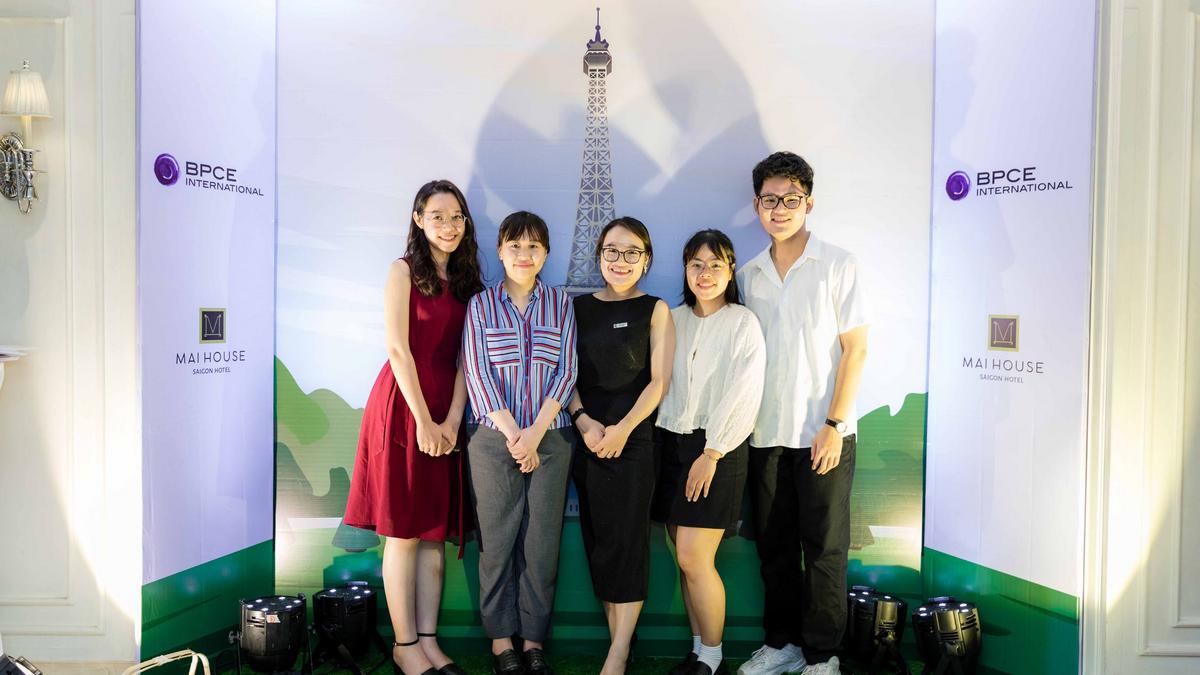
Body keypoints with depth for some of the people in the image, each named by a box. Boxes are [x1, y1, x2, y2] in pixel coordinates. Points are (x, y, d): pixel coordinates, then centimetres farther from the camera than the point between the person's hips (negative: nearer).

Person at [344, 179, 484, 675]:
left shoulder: (466, 279, 13)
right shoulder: (404, 271, -3)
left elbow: (464, 356, 5)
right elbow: (398, 349, -10)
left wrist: (453, 419, -7)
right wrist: (423, 420, -13)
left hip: (447, 413, 5)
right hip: (403, 403, -5)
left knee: (436, 531, 8)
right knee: (403, 531, 0)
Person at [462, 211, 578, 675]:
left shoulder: (560, 303, 9)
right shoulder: (480, 305, 6)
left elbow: (566, 371, 1)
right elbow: (477, 373, -1)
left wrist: (536, 431, -9)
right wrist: (513, 434, -10)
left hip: (551, 438, 1)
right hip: (494, 439, -1)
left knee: (543, 541, 4)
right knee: (497, 541, 4)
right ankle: (501, 638, 18)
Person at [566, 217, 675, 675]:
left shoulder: (655, 310, 3)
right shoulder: (580, 307, 11)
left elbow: (659, 381, -3)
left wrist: (623, 428, -14)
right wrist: (584, 421, -8)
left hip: (635, 440, -3)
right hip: (587, 439, 4)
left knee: (626, 542, -5)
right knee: (597, 540, 5)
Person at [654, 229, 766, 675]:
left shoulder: (743, 323, -3)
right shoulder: (673, 320, 11)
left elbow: (743, 395, -9)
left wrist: (711, 453, -13)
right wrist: (659, 443, 3)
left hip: (716, 450, -5)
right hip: (672, 445, 5)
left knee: (694, 559, -8)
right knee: (686, 560, 8)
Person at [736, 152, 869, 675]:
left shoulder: (838, 265, -3)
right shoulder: (748, 275, 9)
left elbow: (855, 349, -6)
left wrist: (834, 425, -12)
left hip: (823, 434, -4)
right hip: (766, 434, 4)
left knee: (824, 549, 4)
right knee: (774, 546, 12)